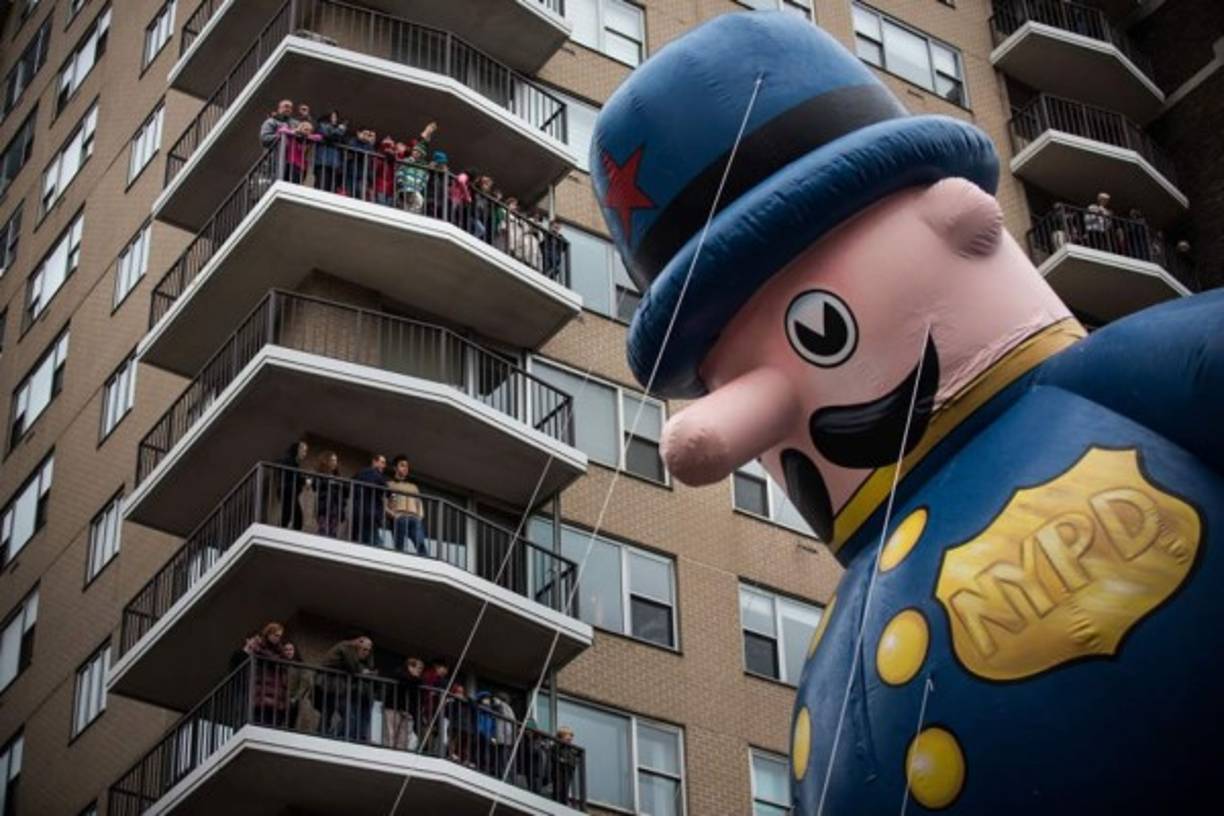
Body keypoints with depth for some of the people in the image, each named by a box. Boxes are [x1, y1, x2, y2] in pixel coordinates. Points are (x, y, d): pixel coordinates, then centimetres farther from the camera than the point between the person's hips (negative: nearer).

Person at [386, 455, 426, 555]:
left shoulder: (413, 487, 33)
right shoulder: (389, 485, 20)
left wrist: (420, 516, 7)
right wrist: (393, 514, -8)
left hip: (415, 519, 3)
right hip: (399, 519, -3)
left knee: (421, 543, -21)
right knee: (400, 547, -17)